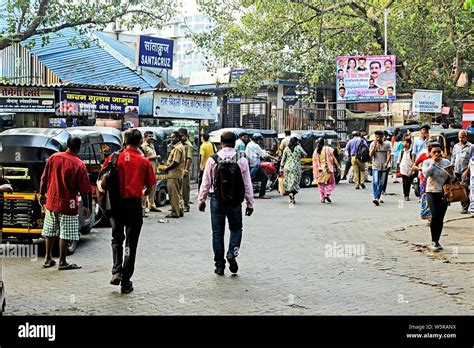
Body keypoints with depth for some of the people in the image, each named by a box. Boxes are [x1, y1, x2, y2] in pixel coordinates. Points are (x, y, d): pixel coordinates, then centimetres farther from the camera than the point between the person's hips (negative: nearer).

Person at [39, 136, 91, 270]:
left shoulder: (53, 157, -2)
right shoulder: (79, 165, -14)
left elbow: (44, 179, 4)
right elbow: (83, 189, -11)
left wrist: (42, 194, 17)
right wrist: (86, 206, -1)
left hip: (51, 201, 5)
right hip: (67, 204, -5)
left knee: (50, 232, 17)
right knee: (65, 235, 3)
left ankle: (47, 259, 24)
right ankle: (62, 262, 7)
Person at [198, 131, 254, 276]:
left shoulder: (213, 160, -4)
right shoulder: (242, 160, -2)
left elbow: (206, 182, 1)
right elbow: (247, 184, 2)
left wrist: (201, 200, 12)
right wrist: (250, 203, 9)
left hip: (217, 199, 0)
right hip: (235, 200, 0)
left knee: (217, 232, 8)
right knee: (236, 228, 17)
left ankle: (219, 265, 10)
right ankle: (232, 252, -8)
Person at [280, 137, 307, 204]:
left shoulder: (286, 148, 6)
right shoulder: (298, 147, -2)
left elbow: (283, 159, 7)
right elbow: (305, 155, 8)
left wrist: (281, 168, 11)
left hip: (287, 167, 3)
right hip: (296, 168, -3)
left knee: (288, 182, 12)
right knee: (295, 182, 0)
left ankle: (291, 198, 14)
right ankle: (292, 193, -25)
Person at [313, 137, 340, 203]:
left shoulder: (315, 151, 2)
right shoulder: (328, 149, -4)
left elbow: (314, 162, 3)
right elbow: (333, 158, -2)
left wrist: (315, 173, 7)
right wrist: (337, 166, 9)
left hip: (320, 170, 2)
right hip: (328, 169, -2)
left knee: (321, 184, 13)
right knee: (331, 183, 10)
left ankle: (322, 198, 8)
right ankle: (327, 194, -11)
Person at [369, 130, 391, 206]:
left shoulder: (387, 145, 5)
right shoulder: (373, 144, 4)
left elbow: (388, 155, -1)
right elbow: (371, 154, -6)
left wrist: (387, 163, -18)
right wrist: (375, 145, -13)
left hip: (384, 167, 2)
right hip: (375, 166, -2)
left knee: (381, 184, 7)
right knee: (375, 182, -15)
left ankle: (378, 197, 22)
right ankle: (376, 198, -22)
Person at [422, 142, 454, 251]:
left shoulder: (446, 162, 7)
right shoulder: (427, 162, 0)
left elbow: (452, 179, 9)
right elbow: (426, 174, -19)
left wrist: (450, 173, -13)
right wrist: (434, 162, -16)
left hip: (444, 193, 3)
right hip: (432, 192, -3)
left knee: (440, 218, 3)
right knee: (435, 216, -16)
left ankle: (436, 241, 15)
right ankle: (434, 241, -5)